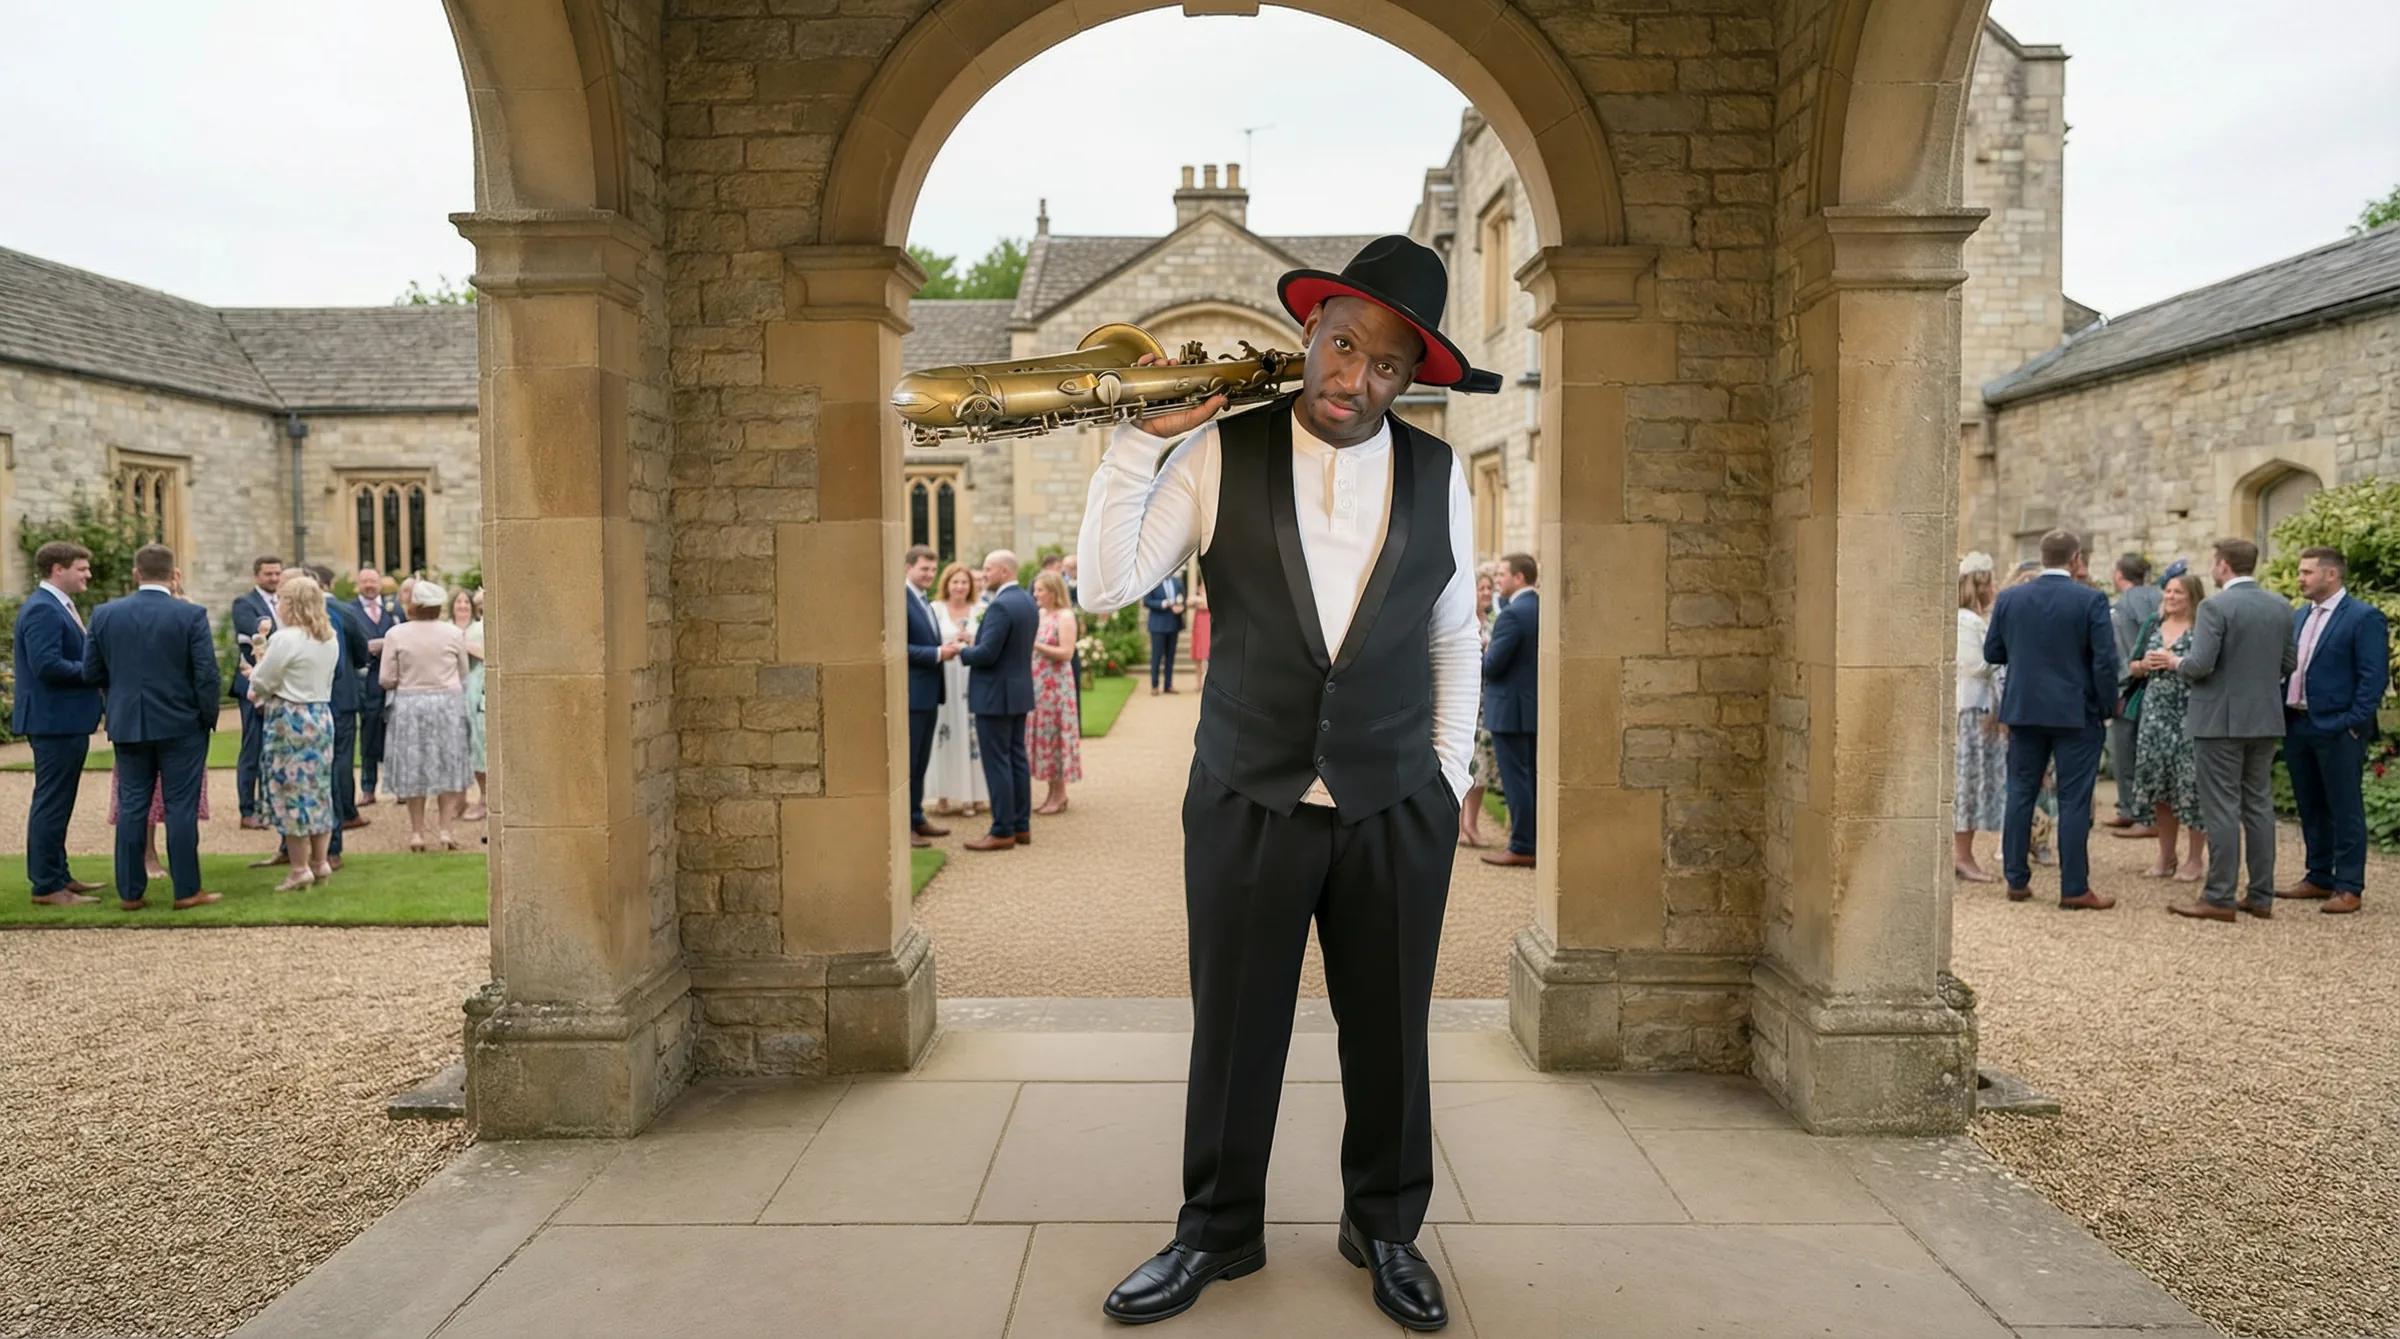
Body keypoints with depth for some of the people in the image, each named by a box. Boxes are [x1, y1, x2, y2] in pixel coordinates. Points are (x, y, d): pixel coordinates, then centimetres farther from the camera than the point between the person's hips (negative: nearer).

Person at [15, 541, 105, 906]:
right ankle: (46, 886, 1)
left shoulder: (59, 606, 15)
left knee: (57, 803, 17)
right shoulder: (42, 609, -17)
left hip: (67, 720, 11)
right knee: (52, 803, -5)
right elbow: (47, 665, -26)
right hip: (55, 721, -11)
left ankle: (57, 875, 27)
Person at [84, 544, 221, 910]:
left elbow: (91, 673, 4)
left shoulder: (105, 614, 0)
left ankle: (130, 892, 14)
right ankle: (187, 890, 5)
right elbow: (207, 676, -13)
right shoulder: (191, 615, -11)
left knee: (131, 807, 9)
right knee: (181, 807, 1)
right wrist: (209, 718, 0)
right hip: (181, 725, -3)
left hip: (127, 725, 3)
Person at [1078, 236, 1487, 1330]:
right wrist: (1142, 436, -14)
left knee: (1388, 1031, 13)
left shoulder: (1440, 477, 4)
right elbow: (1106, 586, -10)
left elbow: (1453, 644, 10)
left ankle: (1385, 1228, 36)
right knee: (1233, 1029, 10)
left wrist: (1448, 777, 8)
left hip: (1397, 808, 2)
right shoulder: (1221, 456, -3)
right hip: (1247, 799, -1)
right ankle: (1216, 1232, 33)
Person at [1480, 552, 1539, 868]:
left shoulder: (1511, 615, -18)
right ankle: (1540, 843, 19)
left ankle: (1522, 848, 2)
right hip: (1535, 707, 9)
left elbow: (1491, 665, -20)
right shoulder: (1542, 608, 9)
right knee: (1533, 778, 13)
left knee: (1516, 780, -3)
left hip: (1510, 709, -9)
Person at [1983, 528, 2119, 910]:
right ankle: (2074, 889, 5)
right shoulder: (2091, 600, -10)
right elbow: (2105, 660, -12)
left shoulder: (2009, 598, 0)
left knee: (2020, 794, 11)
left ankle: (2017, 879, 15)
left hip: (2024, 710, 3)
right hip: (2076, 713, -3)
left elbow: (1992, 652, 6)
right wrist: (2108, 707, 0)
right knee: (2074, 800, 1)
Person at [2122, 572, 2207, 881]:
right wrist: (2144, 664, -6)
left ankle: (2194, 859, 8)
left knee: (2190, 785, -3)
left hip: (2189, 717, -5)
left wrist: (2175, 662, -17)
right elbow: (2131, 666, 14)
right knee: (2157, 782, 7)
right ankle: (2166, 855, 19)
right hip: (2154, 715, 5)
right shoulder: (2151, 625, 13)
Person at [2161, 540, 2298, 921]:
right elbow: (2288, 663, 11)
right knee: (2259, 805, 12)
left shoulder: (2215, 607, -15)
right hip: (2266, 719, 7)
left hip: (2221, 720, -7)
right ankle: (2261, 897, 17)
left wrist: (2176, 662, 0)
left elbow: (2199, 665, -20)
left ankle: (2219, 899, 0)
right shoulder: (2281, 606, 6)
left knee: (2222, 809, -3)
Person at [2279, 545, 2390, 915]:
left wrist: (2353, 723, -16)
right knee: (2310, 807, 14)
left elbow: (2374, 676, -12)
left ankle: (2349, 888, 6)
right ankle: (2318, 877, 24)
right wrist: (2284, 714, 8)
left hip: (2337, 729, -7)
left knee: (2344, 808, 0)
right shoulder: (2299, 617, 14)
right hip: (2297, 725, 7)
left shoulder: (2364, 617, -8)